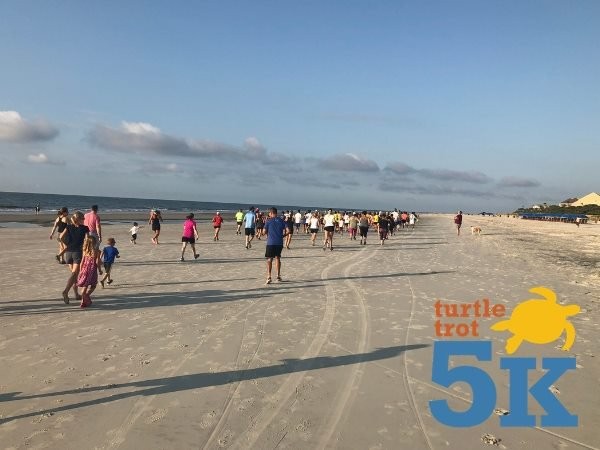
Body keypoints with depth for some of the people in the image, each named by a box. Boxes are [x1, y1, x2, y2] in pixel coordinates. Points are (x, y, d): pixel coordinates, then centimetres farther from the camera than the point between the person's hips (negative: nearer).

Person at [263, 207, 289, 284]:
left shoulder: (269, 221, -4)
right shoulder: (282, 221, 5)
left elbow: (264, 232, -5)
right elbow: (288, 231, -2)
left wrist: (265, 233, 18)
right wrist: (282, 235, 12)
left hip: (270, 243, -3)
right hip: (279, 243, 3)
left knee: (269, 259, 1)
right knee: (277, 258, 17)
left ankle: (269, 277, -11)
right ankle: (278, 276, 20)